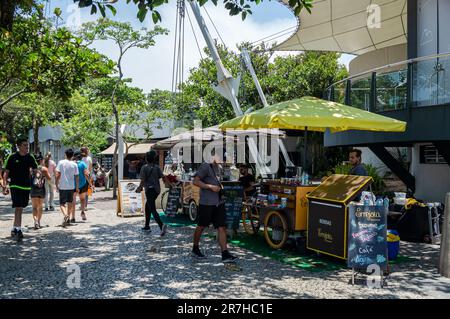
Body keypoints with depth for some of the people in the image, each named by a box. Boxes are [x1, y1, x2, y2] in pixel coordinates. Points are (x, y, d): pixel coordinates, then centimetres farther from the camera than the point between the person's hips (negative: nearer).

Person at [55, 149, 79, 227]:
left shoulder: (61, 162, -4)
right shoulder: (74, 164, 0)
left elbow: (58, 175, -7)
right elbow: (76, 177, 1)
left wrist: (56, 185, 0)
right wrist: (77, 187, 10)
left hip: (62, 186, -2)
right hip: (71, 186, 2)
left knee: (62, 203, 3)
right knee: (69, 203, 16)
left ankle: (65, 215, -23)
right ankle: (68, 219, 21)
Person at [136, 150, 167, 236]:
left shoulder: (144, 167, -7)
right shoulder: (157, 167, 6)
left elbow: (143, 180, -11)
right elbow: (162, 177, -1)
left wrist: (140, 188, 3)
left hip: (149, 189, -6)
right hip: (156, 189, 6)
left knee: (152, 209, -9)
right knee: (147, 206, 23)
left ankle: (162, 225, -30)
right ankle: (147, 226, 28)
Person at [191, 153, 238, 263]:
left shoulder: (218, 168, 15)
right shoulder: (205, 166, -11)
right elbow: (196, 181, -18)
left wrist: (220, 187, 13)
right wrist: (211, 187, -22)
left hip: (219, 203, 7)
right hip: (206, 203, -7)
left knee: (222, 227, -1)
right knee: (201, 226, 10)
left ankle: (225, 254, -1)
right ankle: (195, 249, 30)